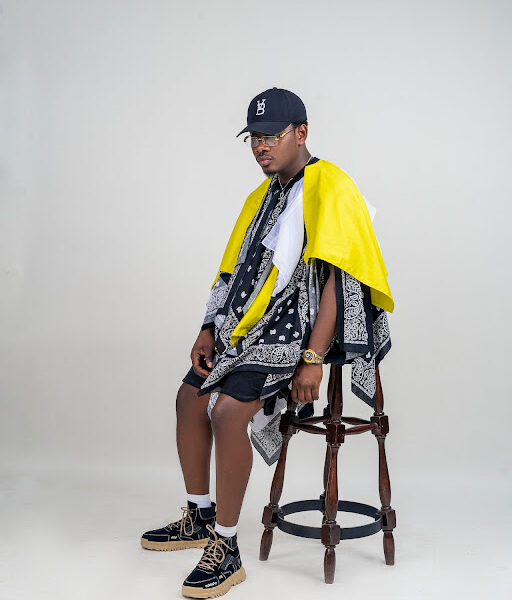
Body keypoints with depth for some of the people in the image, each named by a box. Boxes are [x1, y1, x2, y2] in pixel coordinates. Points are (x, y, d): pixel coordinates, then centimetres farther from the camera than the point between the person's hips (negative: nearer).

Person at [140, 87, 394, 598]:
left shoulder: (329, 188, -12)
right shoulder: (264, 195, 16)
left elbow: (337, 280, -20)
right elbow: (238, 272, 18)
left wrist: (312, 359, -26)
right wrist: (210, 331, 5)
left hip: (304, 324, -9)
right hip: (252, 324, 9)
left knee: (228, 408, -25)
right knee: (190, 394, 6)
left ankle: (225, 550, -13)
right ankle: (200, 518, 23)